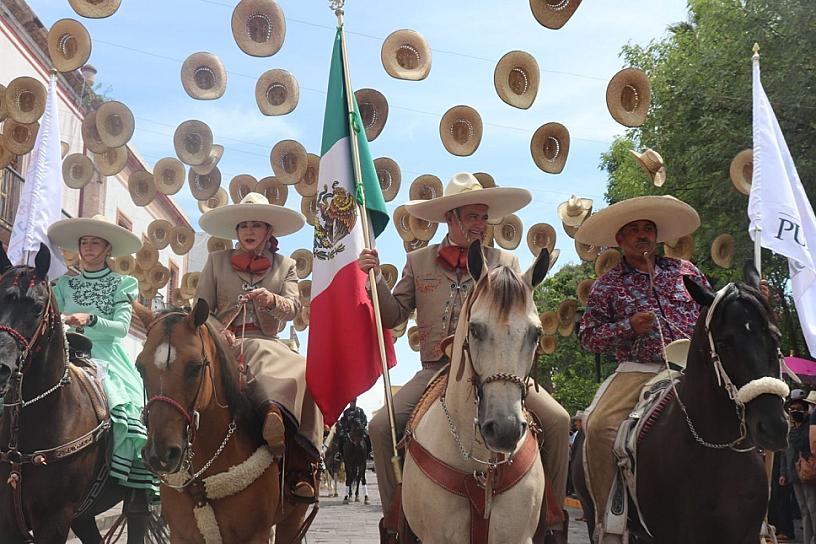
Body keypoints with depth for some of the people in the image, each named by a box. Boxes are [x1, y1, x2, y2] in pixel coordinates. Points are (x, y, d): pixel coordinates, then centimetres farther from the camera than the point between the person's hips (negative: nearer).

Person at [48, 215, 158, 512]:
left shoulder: (123, 284, 11)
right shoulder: (65, 284, 19)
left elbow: (121, 327, -2)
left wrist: (90, 320, -20)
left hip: (108, 357, -3)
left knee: (126, 409, -28)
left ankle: (141, 487, -25)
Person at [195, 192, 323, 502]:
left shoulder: (285, 266, 18)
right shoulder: (217, 261, 16)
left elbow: (292, 309, 3)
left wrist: (272, 300, -20)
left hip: (268, 344, 2)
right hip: (225, 343, -1)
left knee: (306, 374, -30)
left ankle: (301, 467, -36)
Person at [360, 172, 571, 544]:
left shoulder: (505, 262, 8)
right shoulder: (419, 262, 10)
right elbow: (392, 317, 10)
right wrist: (376, 277, -4)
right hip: (436, 371, 1)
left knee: (557, 420, -20)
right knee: (381, 427, -19)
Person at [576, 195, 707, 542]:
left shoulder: (686, 271, 16)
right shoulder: (608, 285, 10)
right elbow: (588, 335, 5)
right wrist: (629, 326, -9)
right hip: (637, 372, -2)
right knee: (599, 425, -28)